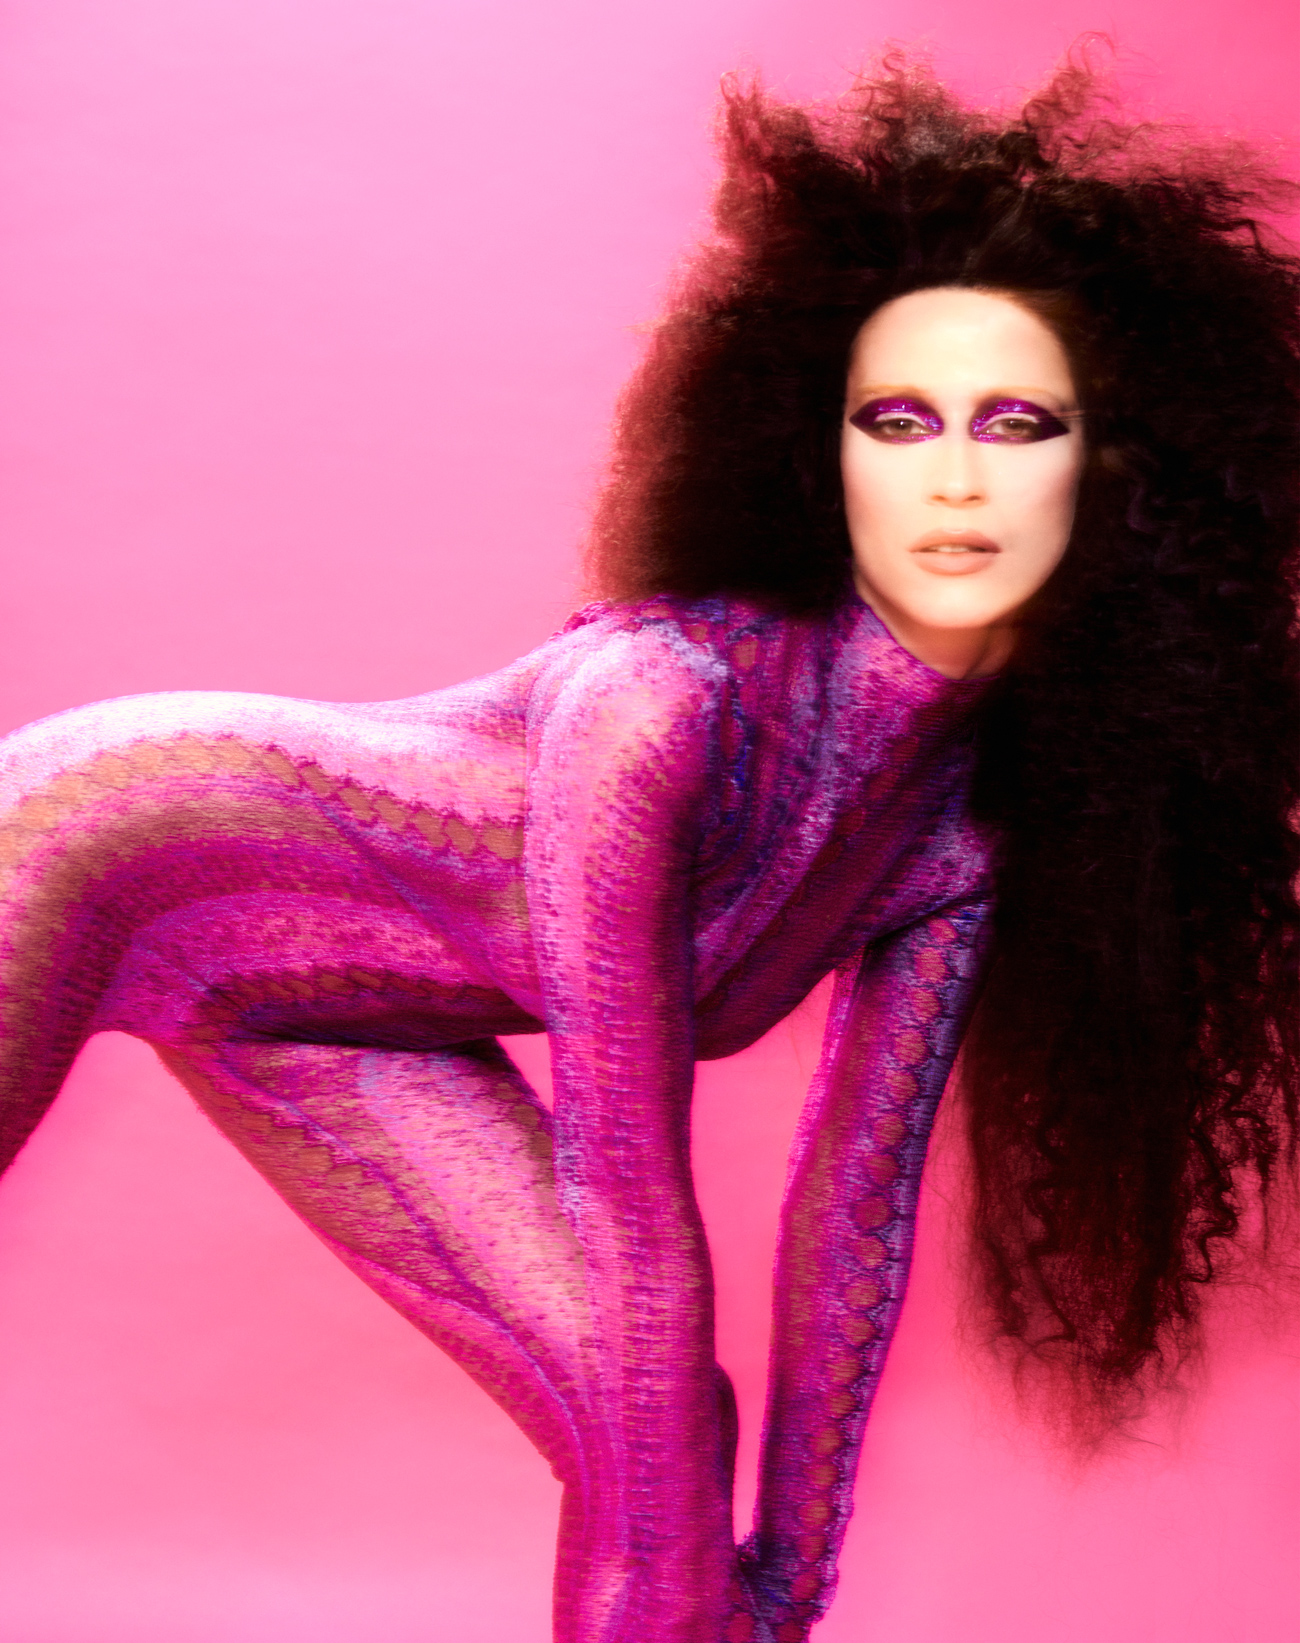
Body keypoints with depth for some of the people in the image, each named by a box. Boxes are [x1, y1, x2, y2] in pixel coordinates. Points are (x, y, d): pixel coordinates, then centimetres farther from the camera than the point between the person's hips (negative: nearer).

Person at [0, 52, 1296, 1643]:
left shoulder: (976, 817, -10)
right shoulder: (666, 694, -32)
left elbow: (860, 1194, -3)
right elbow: (624, 1195, -27)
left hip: (338, 1022, 6)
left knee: (649, 1426, -4)